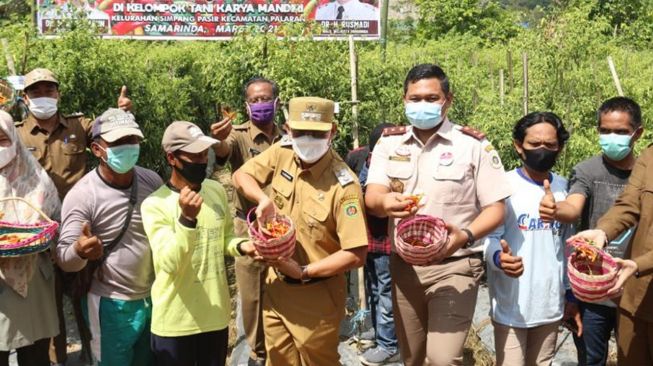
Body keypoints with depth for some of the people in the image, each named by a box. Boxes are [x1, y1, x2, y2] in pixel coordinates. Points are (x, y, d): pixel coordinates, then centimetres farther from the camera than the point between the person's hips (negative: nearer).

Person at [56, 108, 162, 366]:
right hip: (112, 306, -4)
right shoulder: (82, 195, -17)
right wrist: (79, 251, -39)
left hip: (155, 297, 5)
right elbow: (64, 259, -18)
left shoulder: (152, 180, -4)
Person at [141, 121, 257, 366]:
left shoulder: (217, 190, 2)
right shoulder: (155, 204, -15)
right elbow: (169, 264, -23)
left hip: (216, 315, 5)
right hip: (175, 322, -4)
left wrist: (242, 246, -8)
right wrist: (187, 219, -36)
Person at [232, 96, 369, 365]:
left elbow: (356, 255, -25)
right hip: (276, 286, 5)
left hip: (315, 295, -5)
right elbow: (241, 176, 6)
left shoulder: (344, 186, -25)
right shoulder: (282, 153, -8)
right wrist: (264, 199, -14)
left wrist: (304, 272, -24)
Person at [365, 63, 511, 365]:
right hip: (404, 265, 4)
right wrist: (385, 202, -33)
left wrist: (465, 236, -26)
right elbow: (372, 196, -8)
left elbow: (496, 209, -6)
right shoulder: (389, 143, 4)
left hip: (454, 266, -4)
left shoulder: (474, 145, -5)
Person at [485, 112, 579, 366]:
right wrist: (499, 258, -35)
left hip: (551, 304, 5)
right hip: (511, 305, -5)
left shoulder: (564, 188, 7)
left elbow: (568, 247, 15)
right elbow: (490, 237, -12)